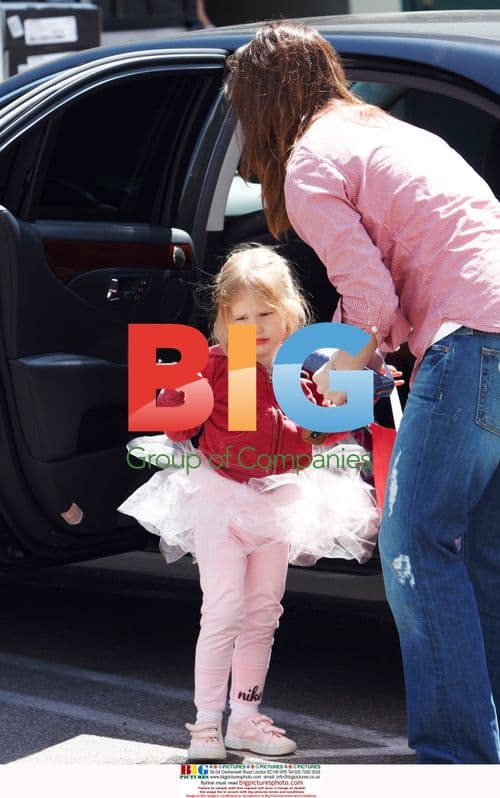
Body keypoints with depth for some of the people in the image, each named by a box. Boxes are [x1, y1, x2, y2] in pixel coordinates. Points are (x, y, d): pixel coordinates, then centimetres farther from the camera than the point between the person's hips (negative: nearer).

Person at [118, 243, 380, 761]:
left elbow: (328, 435, 8)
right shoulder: (218, 367, -13)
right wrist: (177, 388, -26)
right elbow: (176, 426, -10)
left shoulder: (305, 369, -1)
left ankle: (245, 718, 22)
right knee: (223, 612, -9)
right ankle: (206, 724, -1)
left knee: (262, 614, 11)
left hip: (280, 500, 5)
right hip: (222, 499, -5)